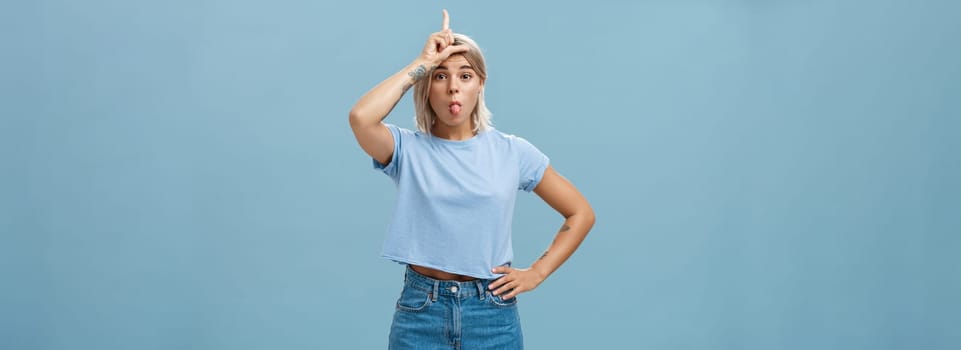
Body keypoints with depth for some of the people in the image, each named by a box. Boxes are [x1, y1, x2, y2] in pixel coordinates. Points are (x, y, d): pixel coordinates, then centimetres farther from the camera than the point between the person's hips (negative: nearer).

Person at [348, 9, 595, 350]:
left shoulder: (512, 151, 1)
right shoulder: (407, 148, -2)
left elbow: (581, 213, 7)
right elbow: (360, 118, -24)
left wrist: (536, 273, -1)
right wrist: (422, 63, -14)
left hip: (493, 313, 1)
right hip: (420, 311, -1)